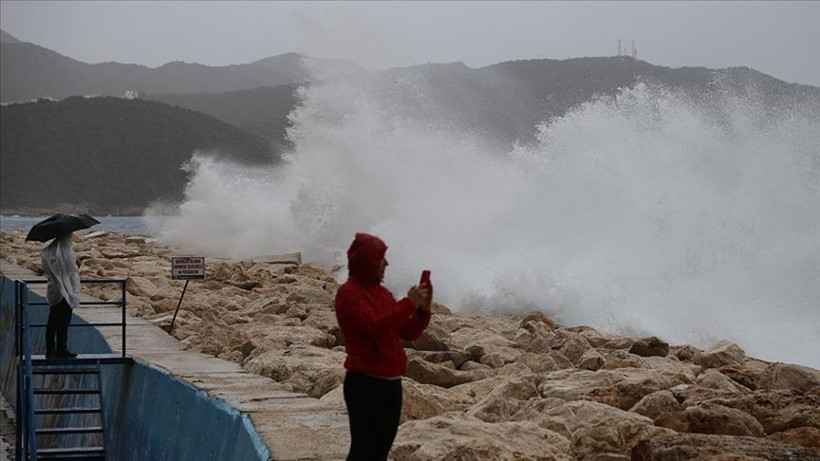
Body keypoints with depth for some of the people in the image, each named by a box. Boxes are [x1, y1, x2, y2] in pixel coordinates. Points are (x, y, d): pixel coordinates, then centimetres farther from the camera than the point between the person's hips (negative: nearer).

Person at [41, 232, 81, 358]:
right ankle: (61, 349, 6)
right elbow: (71, 273, -16)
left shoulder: (49, 251, 6)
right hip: (64, 292, -8)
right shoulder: (66, 251, -18)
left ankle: (50, 350, 17)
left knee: (53, 322, 12)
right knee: (63, 323, 0)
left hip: (53, 293, 8)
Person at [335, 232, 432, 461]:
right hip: (364, 382, -8)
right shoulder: (349, 292, -10)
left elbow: (408, 333, 14)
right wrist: (409, 304, -18)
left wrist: (423, 308, -2)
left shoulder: (383, 292, 13)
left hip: (392, 381, 8)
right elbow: (374, 327, -24)